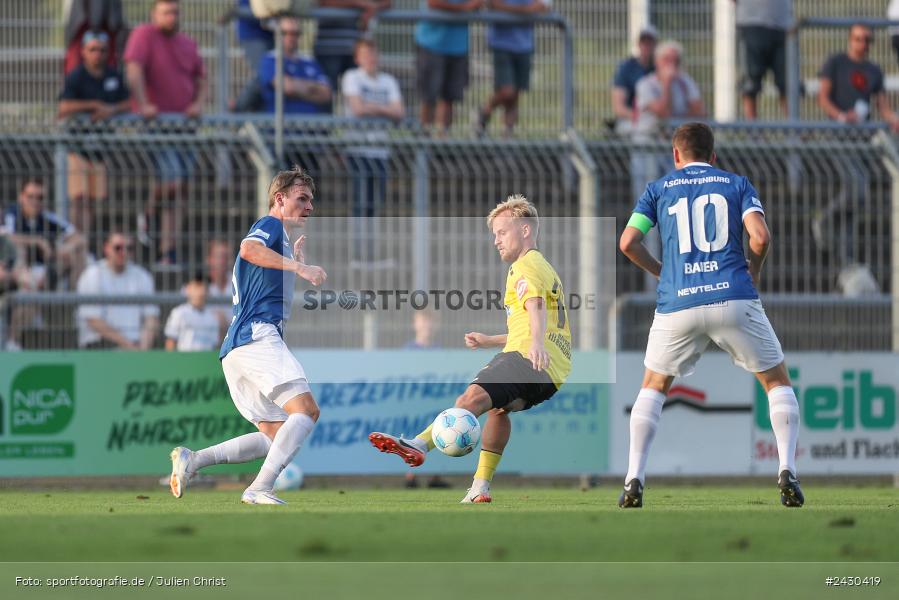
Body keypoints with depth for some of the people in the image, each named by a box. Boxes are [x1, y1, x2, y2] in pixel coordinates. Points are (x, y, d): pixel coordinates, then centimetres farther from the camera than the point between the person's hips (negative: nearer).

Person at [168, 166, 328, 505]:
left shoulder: (280, 239, 31)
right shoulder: (271, 225, 2)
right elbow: (250, 249, -23)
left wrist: (294, 262, 39)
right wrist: (298, 267, -28)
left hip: (236, 349, 10)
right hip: (257, 336, -10)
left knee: (276, 437, 8)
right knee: (306, 409, -22)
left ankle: (193, 459, -2)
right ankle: (261, 489, -34)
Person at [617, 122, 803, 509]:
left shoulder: (658, 189, 14)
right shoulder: (737, 184, 12)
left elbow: (628, 243, 3)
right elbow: (760, 237, -4)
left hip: (677, 305, 1)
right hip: (734, 300, -1)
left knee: (653, 386, 21)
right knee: (777, 381, 14)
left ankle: (634, 480, 8)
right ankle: (787, 471, -4)